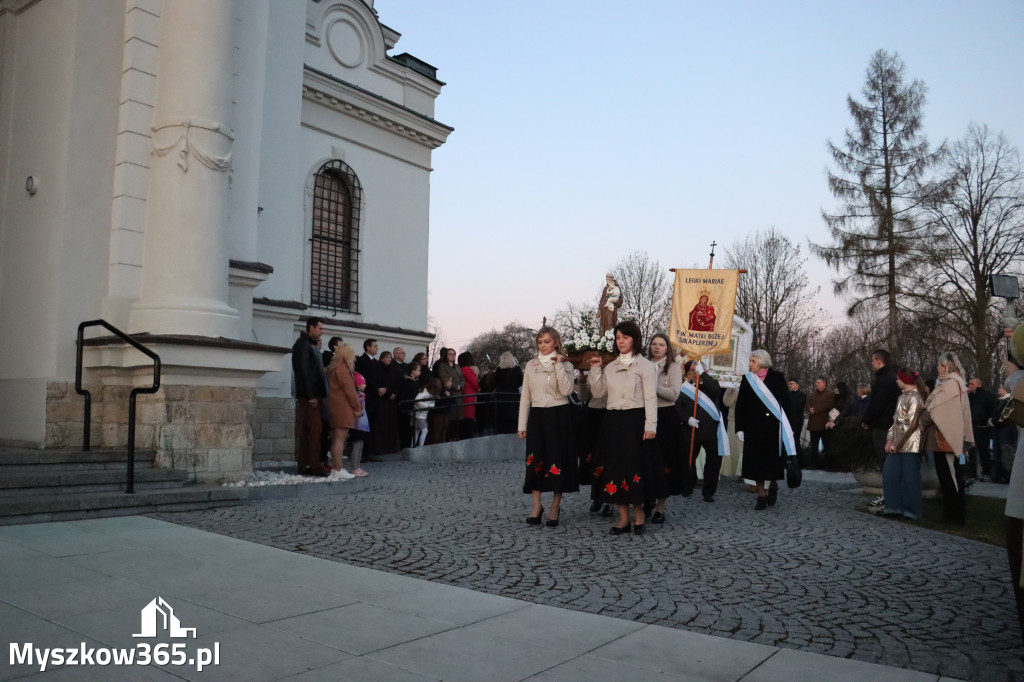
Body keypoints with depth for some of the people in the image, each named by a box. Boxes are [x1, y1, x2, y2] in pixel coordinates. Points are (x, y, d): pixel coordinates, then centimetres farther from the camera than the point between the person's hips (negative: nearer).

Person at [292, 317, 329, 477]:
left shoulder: (311, 344, 21)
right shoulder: (302, 344, -8)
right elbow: (303, 371, -16)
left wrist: (321, 394, 14)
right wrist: (310, 396, -19)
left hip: (314, 395, 9)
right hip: (309, 395, -9)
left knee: (307, 430, 8)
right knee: (315, 428, -12)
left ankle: (305, 465, 10)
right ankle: (314, 465, -11)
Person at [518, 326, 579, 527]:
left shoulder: (565, 365, 1)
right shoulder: (531, 365, 8)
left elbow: (566, 390, -15)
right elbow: (525, 397, 9)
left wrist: (558, 365, -16)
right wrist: (522, 425, 6)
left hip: (559, 416, -2)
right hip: (537, 416, 2)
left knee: (558, 460, 0)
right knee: (535, 460, -1)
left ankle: (555, 508, 12)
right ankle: (537, 506, 9)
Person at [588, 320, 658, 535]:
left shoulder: (645, 365, -2)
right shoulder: (611, 366, 14)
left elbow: (650, 398, -7)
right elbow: (598, 392, 9)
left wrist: (650, 426, -14)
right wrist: (595, 370, -2)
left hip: (635, 420, -5)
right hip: (613, 421, 5)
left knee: (635, 467, -1)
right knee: (615, 467, 5)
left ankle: (639, 516, 14)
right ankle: (623, 518, 14)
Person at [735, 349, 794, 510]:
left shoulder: (777, 377, 1)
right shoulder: (747, 379, 6)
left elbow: (785, 400, -1)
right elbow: (740, 405, 4)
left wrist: (786, 425, -8)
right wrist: (739, 428, -2)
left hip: (773, 425, -1)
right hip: (753, 426, 2)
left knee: (773, 459, 2)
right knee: (756, 460, 0)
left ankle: (773, 486, 29)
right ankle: (761, 495, 10)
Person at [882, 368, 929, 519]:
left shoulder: (915, 397, -10)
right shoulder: (902, 397, 17)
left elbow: (913, 424, -15)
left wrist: (899, 444, -14)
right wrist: (890, 440, 7)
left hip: (910, 444, -8)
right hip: (898, 444, 8)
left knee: (909, 477, -2)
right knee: (889, 473, 5)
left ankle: (912, 509, 8)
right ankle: (895, 506, 12)